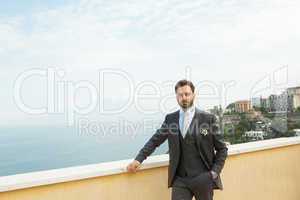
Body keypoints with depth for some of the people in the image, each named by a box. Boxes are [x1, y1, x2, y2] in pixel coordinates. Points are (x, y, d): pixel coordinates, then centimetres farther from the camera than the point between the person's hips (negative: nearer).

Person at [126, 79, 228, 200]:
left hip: (203, 179, -1)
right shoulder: (170, 119, 3)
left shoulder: (208, 118, -4)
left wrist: (214, 172, -8)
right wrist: (138, 159, -7)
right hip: (180, 180, 1)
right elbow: (154, 141, 5)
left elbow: (222, 148, 2)